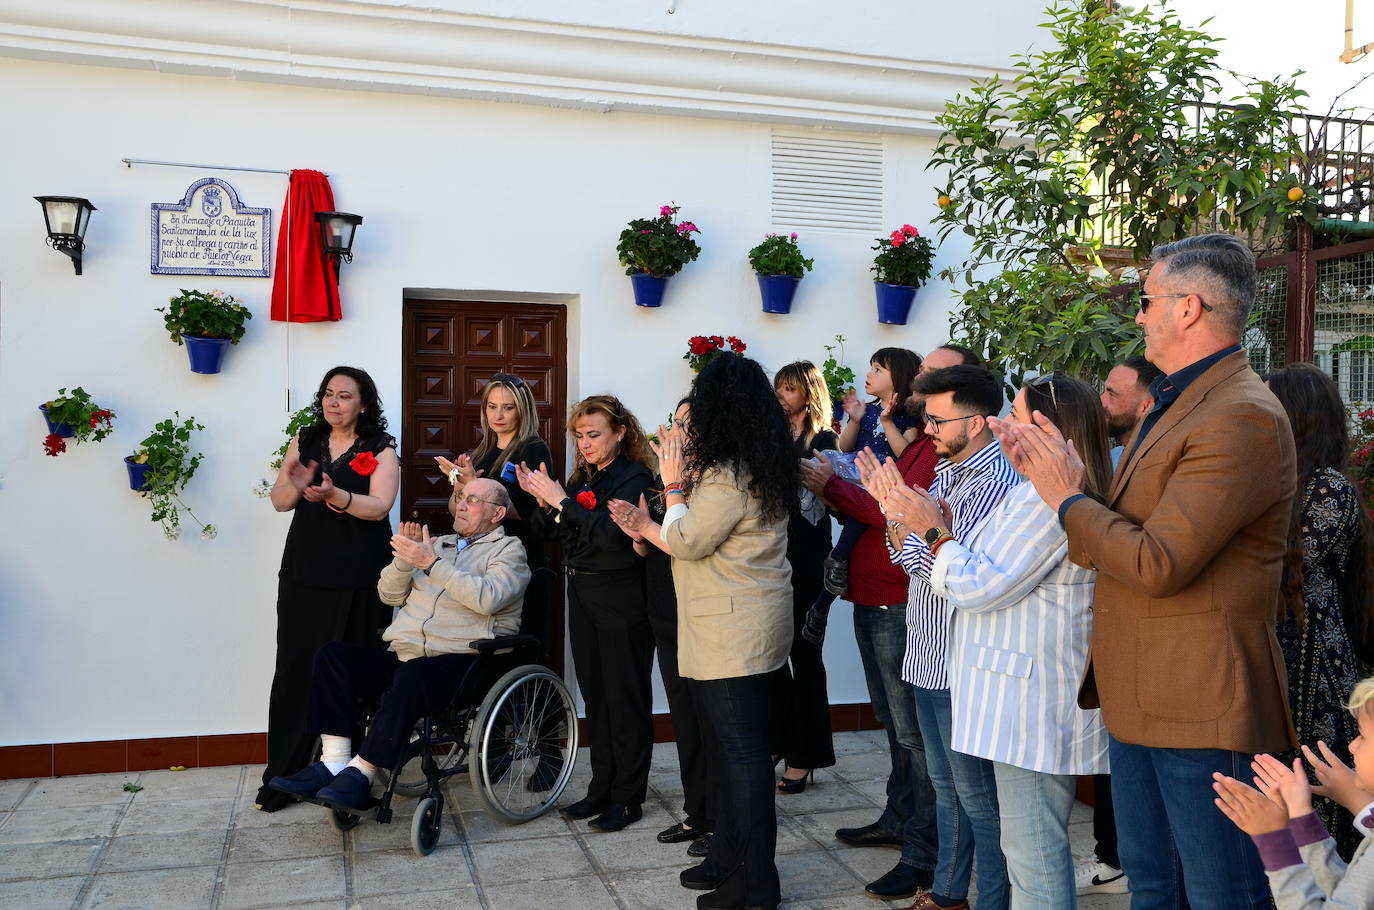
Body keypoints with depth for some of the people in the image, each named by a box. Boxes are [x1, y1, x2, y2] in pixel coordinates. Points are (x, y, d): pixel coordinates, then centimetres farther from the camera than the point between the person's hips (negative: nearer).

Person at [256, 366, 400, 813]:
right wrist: (296, 485, -15)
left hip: (358, 580, -3)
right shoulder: (305, 441, 12)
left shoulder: (381, 450, 1)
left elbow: (379, 507, -12)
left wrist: (333, 495, -28)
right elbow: (279, 501, 7)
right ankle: (283, 777, 10)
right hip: (303, 574, 3)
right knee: (295, 671, 1)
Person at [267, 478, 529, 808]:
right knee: (333, 654, -14)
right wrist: (405, 557, 1)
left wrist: (432, 563, -15)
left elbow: (487, 598, -14)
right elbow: (390, 595, 19)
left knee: (413, 674, -37)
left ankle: (361, 773, -29)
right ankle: (333, 763, -18)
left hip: (462, 661, -6)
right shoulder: (438, 543, 26)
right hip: (404, 657, 7)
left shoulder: (508, 549, 7)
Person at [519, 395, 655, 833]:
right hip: (582, 595, 8)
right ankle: (601, 788, 26)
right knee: (594, 695, 14)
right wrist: (543, 500, -8)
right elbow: (549, 533, 10)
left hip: (622, 600, -8)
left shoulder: (634, 477, -11)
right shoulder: (582, 477, 11)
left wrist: (561, 500, -22)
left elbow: (611, 533, -25)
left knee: (626, 699, 2)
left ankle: (627, 798, 12)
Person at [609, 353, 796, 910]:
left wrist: (673, 484, -4)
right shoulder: (761, 466, 12)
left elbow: (686, 542, -15)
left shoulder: (730, 474, -19)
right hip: (743, 628, 10)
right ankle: (728, 859, 30)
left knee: (743, 750, -2)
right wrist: (647, 528, 19)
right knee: (737, 745, 17)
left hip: (733, 633, -10)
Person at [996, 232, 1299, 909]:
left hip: (1201, 701, -10)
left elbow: (1156, 564, -24)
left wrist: (1067, 498, -11)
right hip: (1138, 694, 10)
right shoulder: (1172, 406, 14)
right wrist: (1051, 472, 3)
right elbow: (1116, 542, 13)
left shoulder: (1242, 418, -19)